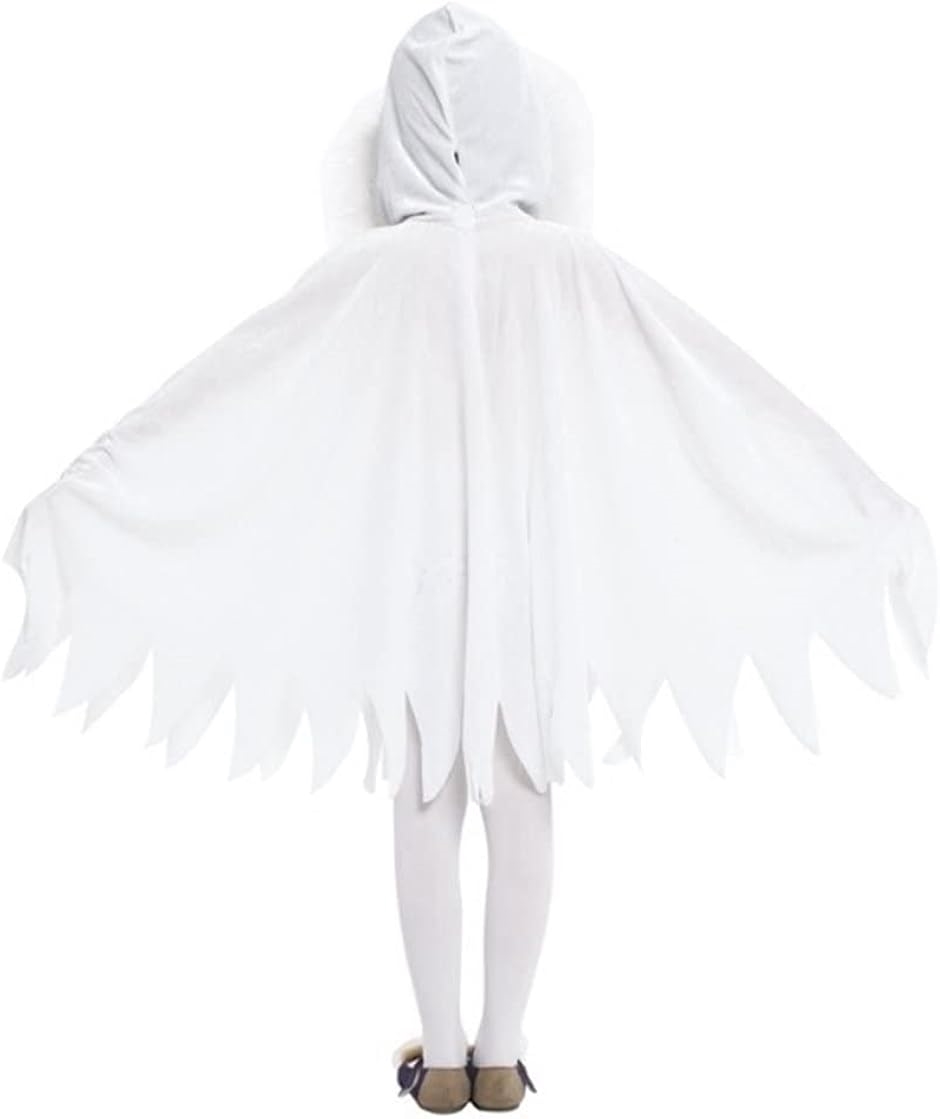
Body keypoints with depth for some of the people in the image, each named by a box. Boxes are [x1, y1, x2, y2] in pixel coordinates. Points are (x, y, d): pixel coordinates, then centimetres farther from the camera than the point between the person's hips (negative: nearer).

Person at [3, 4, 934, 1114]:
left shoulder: (366, 273, -8)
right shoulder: (576, 267, -8)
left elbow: (209, 399, -8)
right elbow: (739, 402, -6)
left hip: (411, 573, 0)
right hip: (538, 573, 0)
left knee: (427, 814, 12)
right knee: (523, 811, 12)